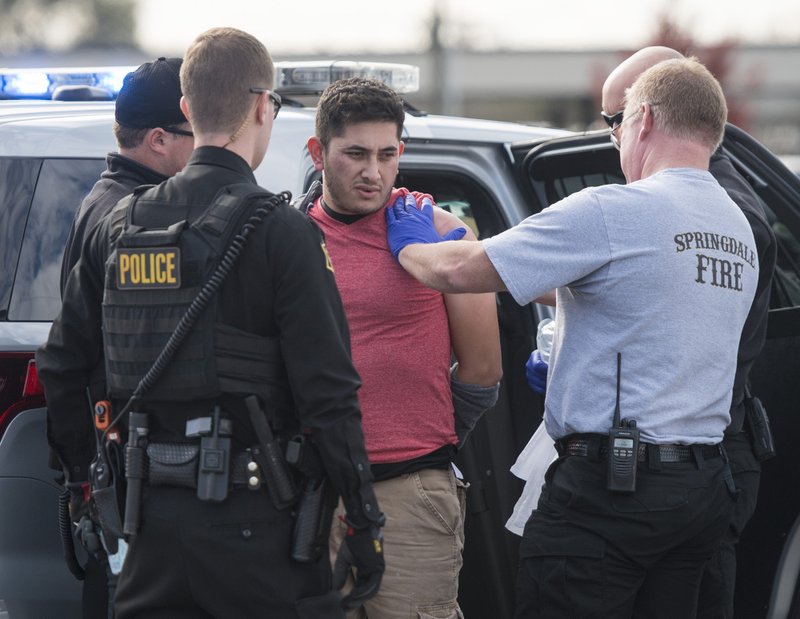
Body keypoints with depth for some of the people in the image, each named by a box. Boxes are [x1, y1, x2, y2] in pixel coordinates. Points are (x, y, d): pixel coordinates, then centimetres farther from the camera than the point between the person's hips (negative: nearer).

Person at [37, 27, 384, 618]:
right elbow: (328, 393, -14)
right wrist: (364, 523, -7)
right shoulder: (280, 231, -11)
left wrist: (83, 473, 26)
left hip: (152, 519, 6)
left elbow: (62, 365, 14)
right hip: (253, 522, -6)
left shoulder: (120, 225, 8)